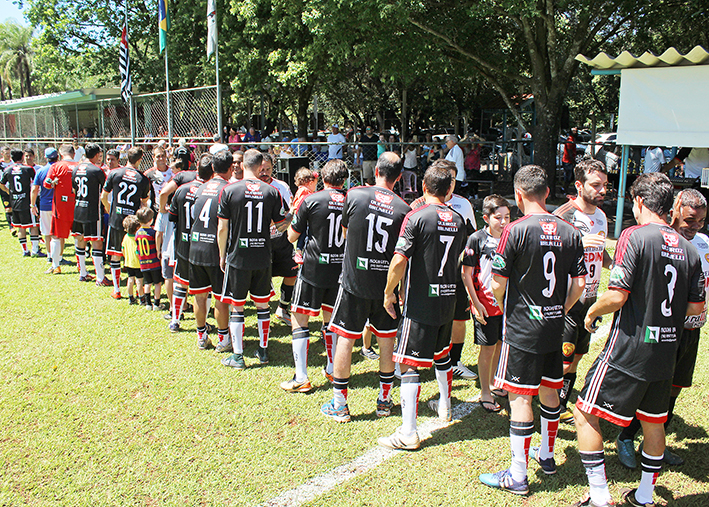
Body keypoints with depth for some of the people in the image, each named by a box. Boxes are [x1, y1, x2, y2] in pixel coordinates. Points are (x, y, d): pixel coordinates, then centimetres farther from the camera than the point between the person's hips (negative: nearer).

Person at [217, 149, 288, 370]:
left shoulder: (229, 190, -7)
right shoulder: (272, 192, -4)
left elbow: (222, 228, -5)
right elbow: (281, 226, 2)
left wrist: (222, 255, 7)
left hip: (237, 258, -2)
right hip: (263, 258, 2)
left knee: (237, 307, 8)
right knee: (262, 305, 15)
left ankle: (238, 356, 14)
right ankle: (263, 350, 26)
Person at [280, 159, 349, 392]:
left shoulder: (311, 200, -9)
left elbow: (292, 237, -1)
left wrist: (295, 210, 13)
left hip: (313, 269, -4)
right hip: (340, 270, 4)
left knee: (299, 319, 6)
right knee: (331, 319, 20)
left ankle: (301, 378, 4)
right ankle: (332, 369, 30)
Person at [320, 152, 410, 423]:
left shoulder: (354, 195, -7)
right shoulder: (403, 209, -7)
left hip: (354, 280, -1)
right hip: (387, 284, 1)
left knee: (345, 338, 8)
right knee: (387, 339, 15)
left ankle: (339, 404, 15)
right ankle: (385, 399, 26)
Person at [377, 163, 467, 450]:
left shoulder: (416, 217, -14)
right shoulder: (458, 221, 4)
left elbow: (399, 260, -18)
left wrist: (389, 292, -6)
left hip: (420, 302, -6)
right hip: (448, 300, 7)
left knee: (409, 364, -3)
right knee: (442, 353, 26)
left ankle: (408, 433, -2)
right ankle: (444, 406, 45)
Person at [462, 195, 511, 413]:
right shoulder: (477, 239, -12)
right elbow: (466, 274, -9)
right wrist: (476, 303, -12)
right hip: (486, 304, -5)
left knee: (501, 344, 16)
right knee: (488, 348, 3)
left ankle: (493, 383, 36)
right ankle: (485, 392, 18)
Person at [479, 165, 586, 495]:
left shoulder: (516, 230, -15)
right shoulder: (569, 232, 2)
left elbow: (498, 284, -14)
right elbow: (580, 283, 5)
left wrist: (505, 308, 6)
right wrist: (560, 311, 17)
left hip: (522, 329, -6)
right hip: (554, 329, 6)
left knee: (520, 397, 0)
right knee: (549, 391, 20)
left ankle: (517, 476, 8)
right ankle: (547, 455, 38)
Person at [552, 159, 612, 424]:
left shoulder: (601, 216, 11)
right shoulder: (564, 215, -15)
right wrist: (577, 243, -34)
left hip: (590, 298, 8)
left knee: (576, 357, 16)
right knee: (562, 362, -4)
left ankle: (561, 406, 30)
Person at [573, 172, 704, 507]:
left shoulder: (635, 236, -14)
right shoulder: (688, 249, 6)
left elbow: (616, 297, -19)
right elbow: (696, 307, 9)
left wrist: (591, 313, -1)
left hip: (628, 351, -7)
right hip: (666, 354, 7)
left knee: (586, 415, 3)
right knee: (654, 423, 20)